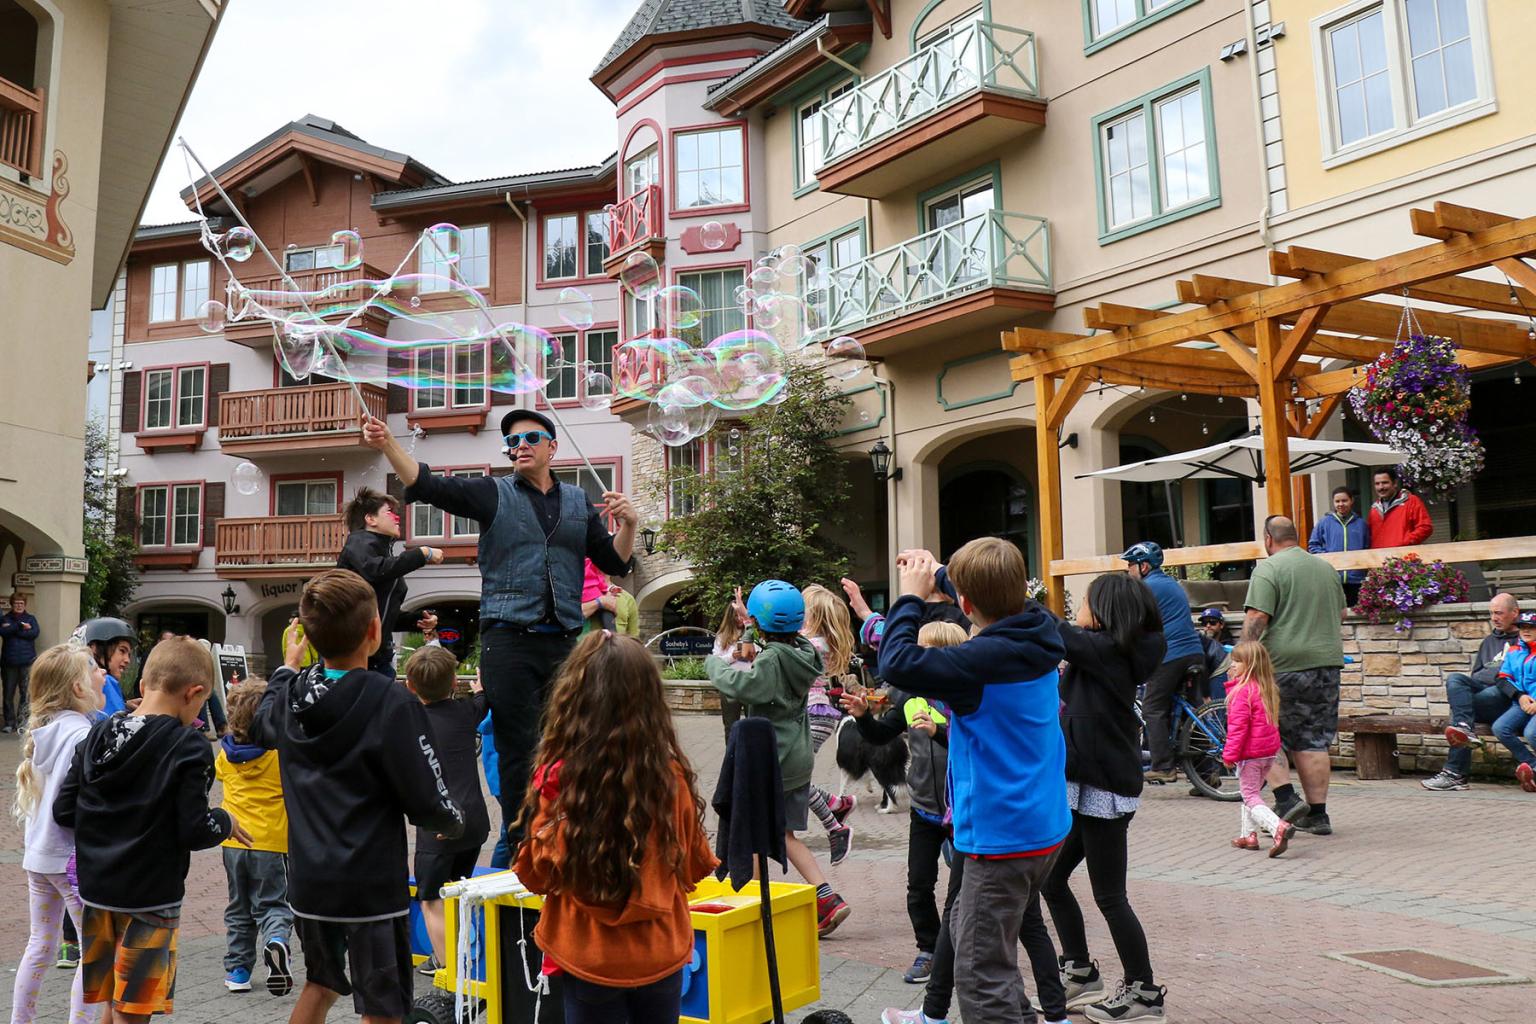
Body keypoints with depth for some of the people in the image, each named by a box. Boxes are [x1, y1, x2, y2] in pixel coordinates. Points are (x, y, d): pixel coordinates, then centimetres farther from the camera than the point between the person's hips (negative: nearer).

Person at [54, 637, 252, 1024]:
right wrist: (225, 822, 2)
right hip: (150, 897, -6)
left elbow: (63, 810, 5)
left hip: (97, 889, 6)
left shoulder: (97, 735, 3)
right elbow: (194, 830, -18)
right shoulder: (188, 748, -16)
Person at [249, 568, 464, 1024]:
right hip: (372, 883, -6)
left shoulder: (289, 695, -1)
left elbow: (260, 728, 24)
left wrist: (285, 669, 38)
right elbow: (426, 802, -19)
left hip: (308, 879, 7)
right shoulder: (391, 702, -22)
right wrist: (455, 822, 3)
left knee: (321, 984, 26)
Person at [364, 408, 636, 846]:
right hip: (509, 642, -3)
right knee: (519, 752, -1)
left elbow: (614, 563, 14)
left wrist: (629, 524, -4)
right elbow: (428, 485, -7)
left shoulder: (579, 502, 15)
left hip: (564, 644, 3)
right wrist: (388, 444, -22)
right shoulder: (493, 494, 6)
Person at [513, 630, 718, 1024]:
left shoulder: (557, 777, -19)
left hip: (587, 957, -2)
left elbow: (537, 873, -7)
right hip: (662, 954, 2)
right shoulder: (672, 775, -13)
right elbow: (695, 865, 1)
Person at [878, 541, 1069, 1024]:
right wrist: (939, 574, 21)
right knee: (965, 927, 27)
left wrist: (911, 596, -16)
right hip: (1044, 825, 10)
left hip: (1002, 835, -10)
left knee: (980, 973, -1)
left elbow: (897, 663, -29)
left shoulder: (986, 659, -24)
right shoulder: (1038, 641, 1)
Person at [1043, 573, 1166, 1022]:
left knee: (1110, 897, 1)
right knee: (1052, 880, 16)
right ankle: (1081, 974, 29)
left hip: (1105, 792, -10)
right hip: (1086, 788, 10)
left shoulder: (1108, 650, -16)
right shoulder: (1103, 654, 10)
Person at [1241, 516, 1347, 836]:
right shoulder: (1326, 568, 14)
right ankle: (1317, 815, 11)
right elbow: (1340, 613, 24)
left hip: (1283, 665, -6)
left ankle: (1286, 799, -5)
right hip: (1327, 663, 6)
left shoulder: (1268, 569, -8)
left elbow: (1256, 619, -16)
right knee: (1313, 741, 9)